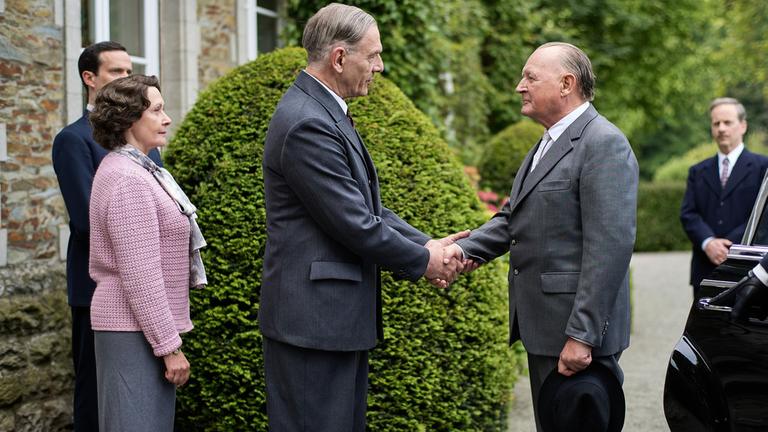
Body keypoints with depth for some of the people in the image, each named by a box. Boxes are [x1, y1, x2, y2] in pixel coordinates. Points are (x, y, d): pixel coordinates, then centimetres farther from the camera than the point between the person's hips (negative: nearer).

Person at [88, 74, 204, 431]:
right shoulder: (129, 180, -17)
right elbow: (140, 274, -21)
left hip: (138, 325, 10)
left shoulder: (128, 168, 15)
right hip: (137, 330, -10)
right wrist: (170, 346, -19)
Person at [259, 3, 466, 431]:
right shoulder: (307, 124, -20)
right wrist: (421, 261, -6)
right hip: (313, 318, -10)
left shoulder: (325, 112, 13)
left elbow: (369, 207, 16)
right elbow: (354, 225, -20)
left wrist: (427, 244, 4)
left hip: (340, 316, 10)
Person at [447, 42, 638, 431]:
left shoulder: (604, 144, -15)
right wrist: (463, 249, -3)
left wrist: (582, 336, -24)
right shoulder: (548, 145, 17)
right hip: (544, 326, 9)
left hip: (578, 330, -9)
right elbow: (512, 218, 15)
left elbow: (610, 246, -21)